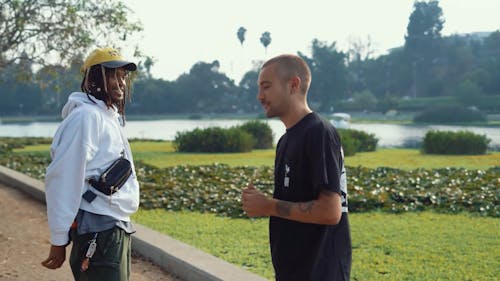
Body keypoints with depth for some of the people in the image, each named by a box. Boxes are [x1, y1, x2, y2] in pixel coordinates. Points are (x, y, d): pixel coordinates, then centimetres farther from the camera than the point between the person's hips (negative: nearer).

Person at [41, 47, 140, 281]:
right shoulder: (85, 116, -14)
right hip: (98, 233, -10)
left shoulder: (110, 117, 16)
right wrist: (59, 240, -18)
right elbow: (62, 180, -19)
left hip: (117, 228, 10)